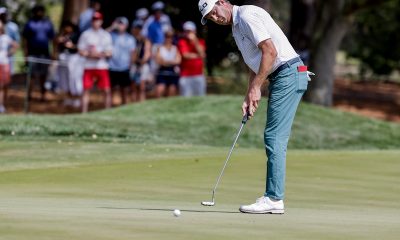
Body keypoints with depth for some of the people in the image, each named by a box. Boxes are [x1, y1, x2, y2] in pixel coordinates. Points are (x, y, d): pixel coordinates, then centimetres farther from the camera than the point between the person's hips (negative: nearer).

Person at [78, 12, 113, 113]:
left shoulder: (106, 35, 8)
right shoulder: (85, 34, 5)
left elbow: (109, 53, 6)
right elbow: (81, 51, 3)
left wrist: (100, 54, -14)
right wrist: (90, 54, -14)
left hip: (102, 67, 0)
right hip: (89, 66, 0)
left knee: (107, 90, -4)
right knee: (86, 90, -1)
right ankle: (84, 112, 2)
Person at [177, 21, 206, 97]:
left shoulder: (200, 41, 13)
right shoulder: (182, 42, 1)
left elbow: (202, 54, -5)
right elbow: (185, 55, -11)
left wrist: (195, 41, -8)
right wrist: (197, 55, -3)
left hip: (199, 75, 4)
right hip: (186, 76, -4)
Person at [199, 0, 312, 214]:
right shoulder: (236, 27, 20)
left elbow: (270, 52, -19)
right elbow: (254, 65, 23)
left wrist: (256, 88, -15)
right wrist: (249, 98, 12)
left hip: (289, 74, -10)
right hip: (281, 77, 10)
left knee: (275, 138, -11)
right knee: (273, 139, 9)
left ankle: (274, 199, -12)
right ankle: (273, 197, 10)